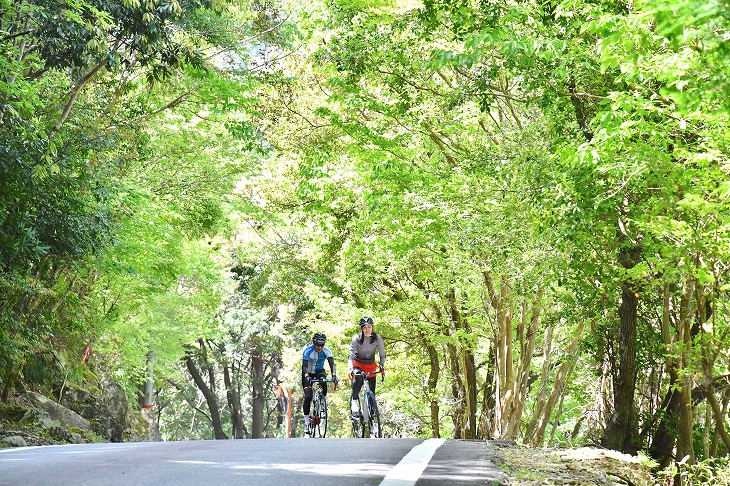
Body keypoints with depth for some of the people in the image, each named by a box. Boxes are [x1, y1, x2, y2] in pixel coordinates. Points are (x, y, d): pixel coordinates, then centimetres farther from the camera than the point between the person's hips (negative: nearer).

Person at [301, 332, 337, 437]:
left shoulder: (326, 350, -19)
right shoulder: (308, 350, -26)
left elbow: (332, 363, -28)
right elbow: (304, 366, -34)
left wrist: (334, 375, -46)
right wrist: (306, 376, -52)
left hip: (319, 371, 2)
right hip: (308, 373, -2)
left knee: (324, 384, -33)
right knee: (308, 396, -16)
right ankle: (306, 424, -11)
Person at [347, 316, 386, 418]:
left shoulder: (377, 338, -15)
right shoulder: (357, 338, -19)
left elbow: (382, 354, -10)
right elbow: (351, 355, -24)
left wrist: (382, 365, -29)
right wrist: (350, 369, -38)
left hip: (371, 365, 2)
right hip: (358, 363, -2)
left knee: (372, 388, -2)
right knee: (359, 379, -33)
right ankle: (354, 401, -24)